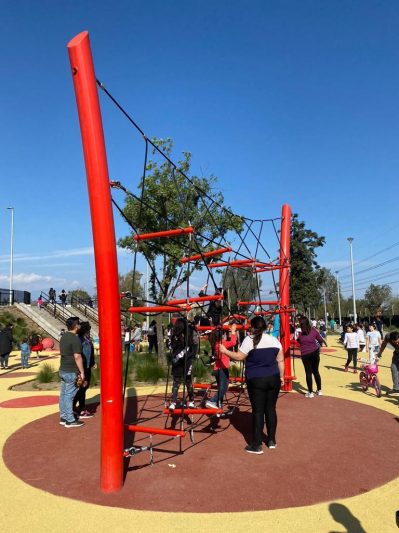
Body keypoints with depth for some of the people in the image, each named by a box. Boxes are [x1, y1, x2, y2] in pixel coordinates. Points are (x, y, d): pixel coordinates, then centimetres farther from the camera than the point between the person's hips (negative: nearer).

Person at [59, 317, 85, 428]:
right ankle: (70, 420, 3)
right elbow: (77, 357, -22)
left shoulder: (63, 337, 10)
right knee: (69, 395, -3)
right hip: (71, 372, -9)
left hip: (63, 370, 9)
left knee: (63, 394, 13)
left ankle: (63, 417, 21)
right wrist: (82, 372, -16)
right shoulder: (75, 339, -18)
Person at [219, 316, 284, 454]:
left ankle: (256, 445, 7)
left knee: (258, 411, 1)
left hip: (256, 380, -4)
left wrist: (225, 351, 4)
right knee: (271, 408, 14)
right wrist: (281, 376, 17)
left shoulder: (249, 340, -9)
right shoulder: (274, 340, 5)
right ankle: (272, 441, 24)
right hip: (273, 379, 5)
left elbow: (239, 357, -8)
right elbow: (280, 361, 7)